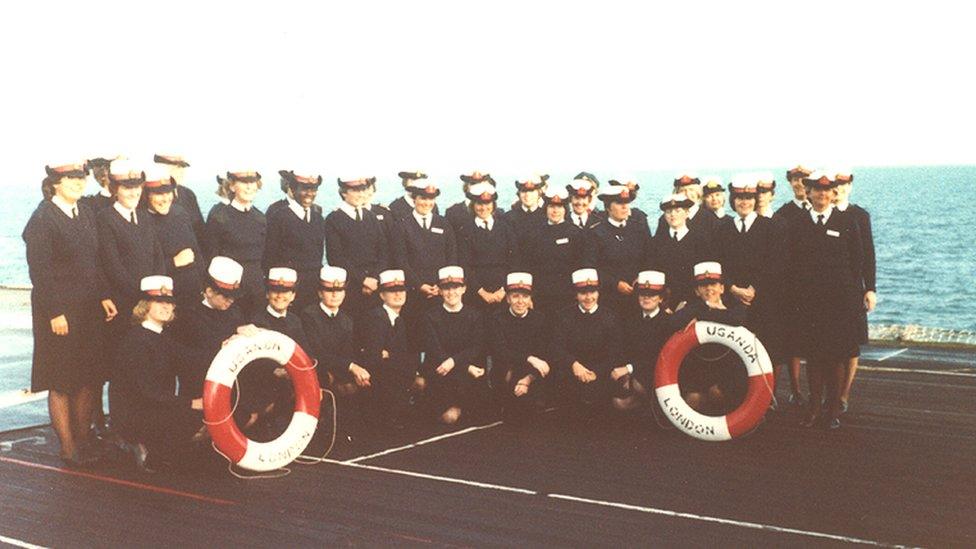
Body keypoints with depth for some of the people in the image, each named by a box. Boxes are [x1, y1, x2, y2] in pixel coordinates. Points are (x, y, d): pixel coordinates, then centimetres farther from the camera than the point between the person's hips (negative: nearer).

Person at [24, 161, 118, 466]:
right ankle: (68, 449, 12)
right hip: (58, 311, -7)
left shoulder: (86, 213, 9)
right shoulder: (42, 220, -13)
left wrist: (104, 296, 7)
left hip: (89, 308, 7)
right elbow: (39, 271, -15)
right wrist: (54, 313, -17)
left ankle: (83, 441, 20)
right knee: (61, 382, 3)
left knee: (88, 378, 9)